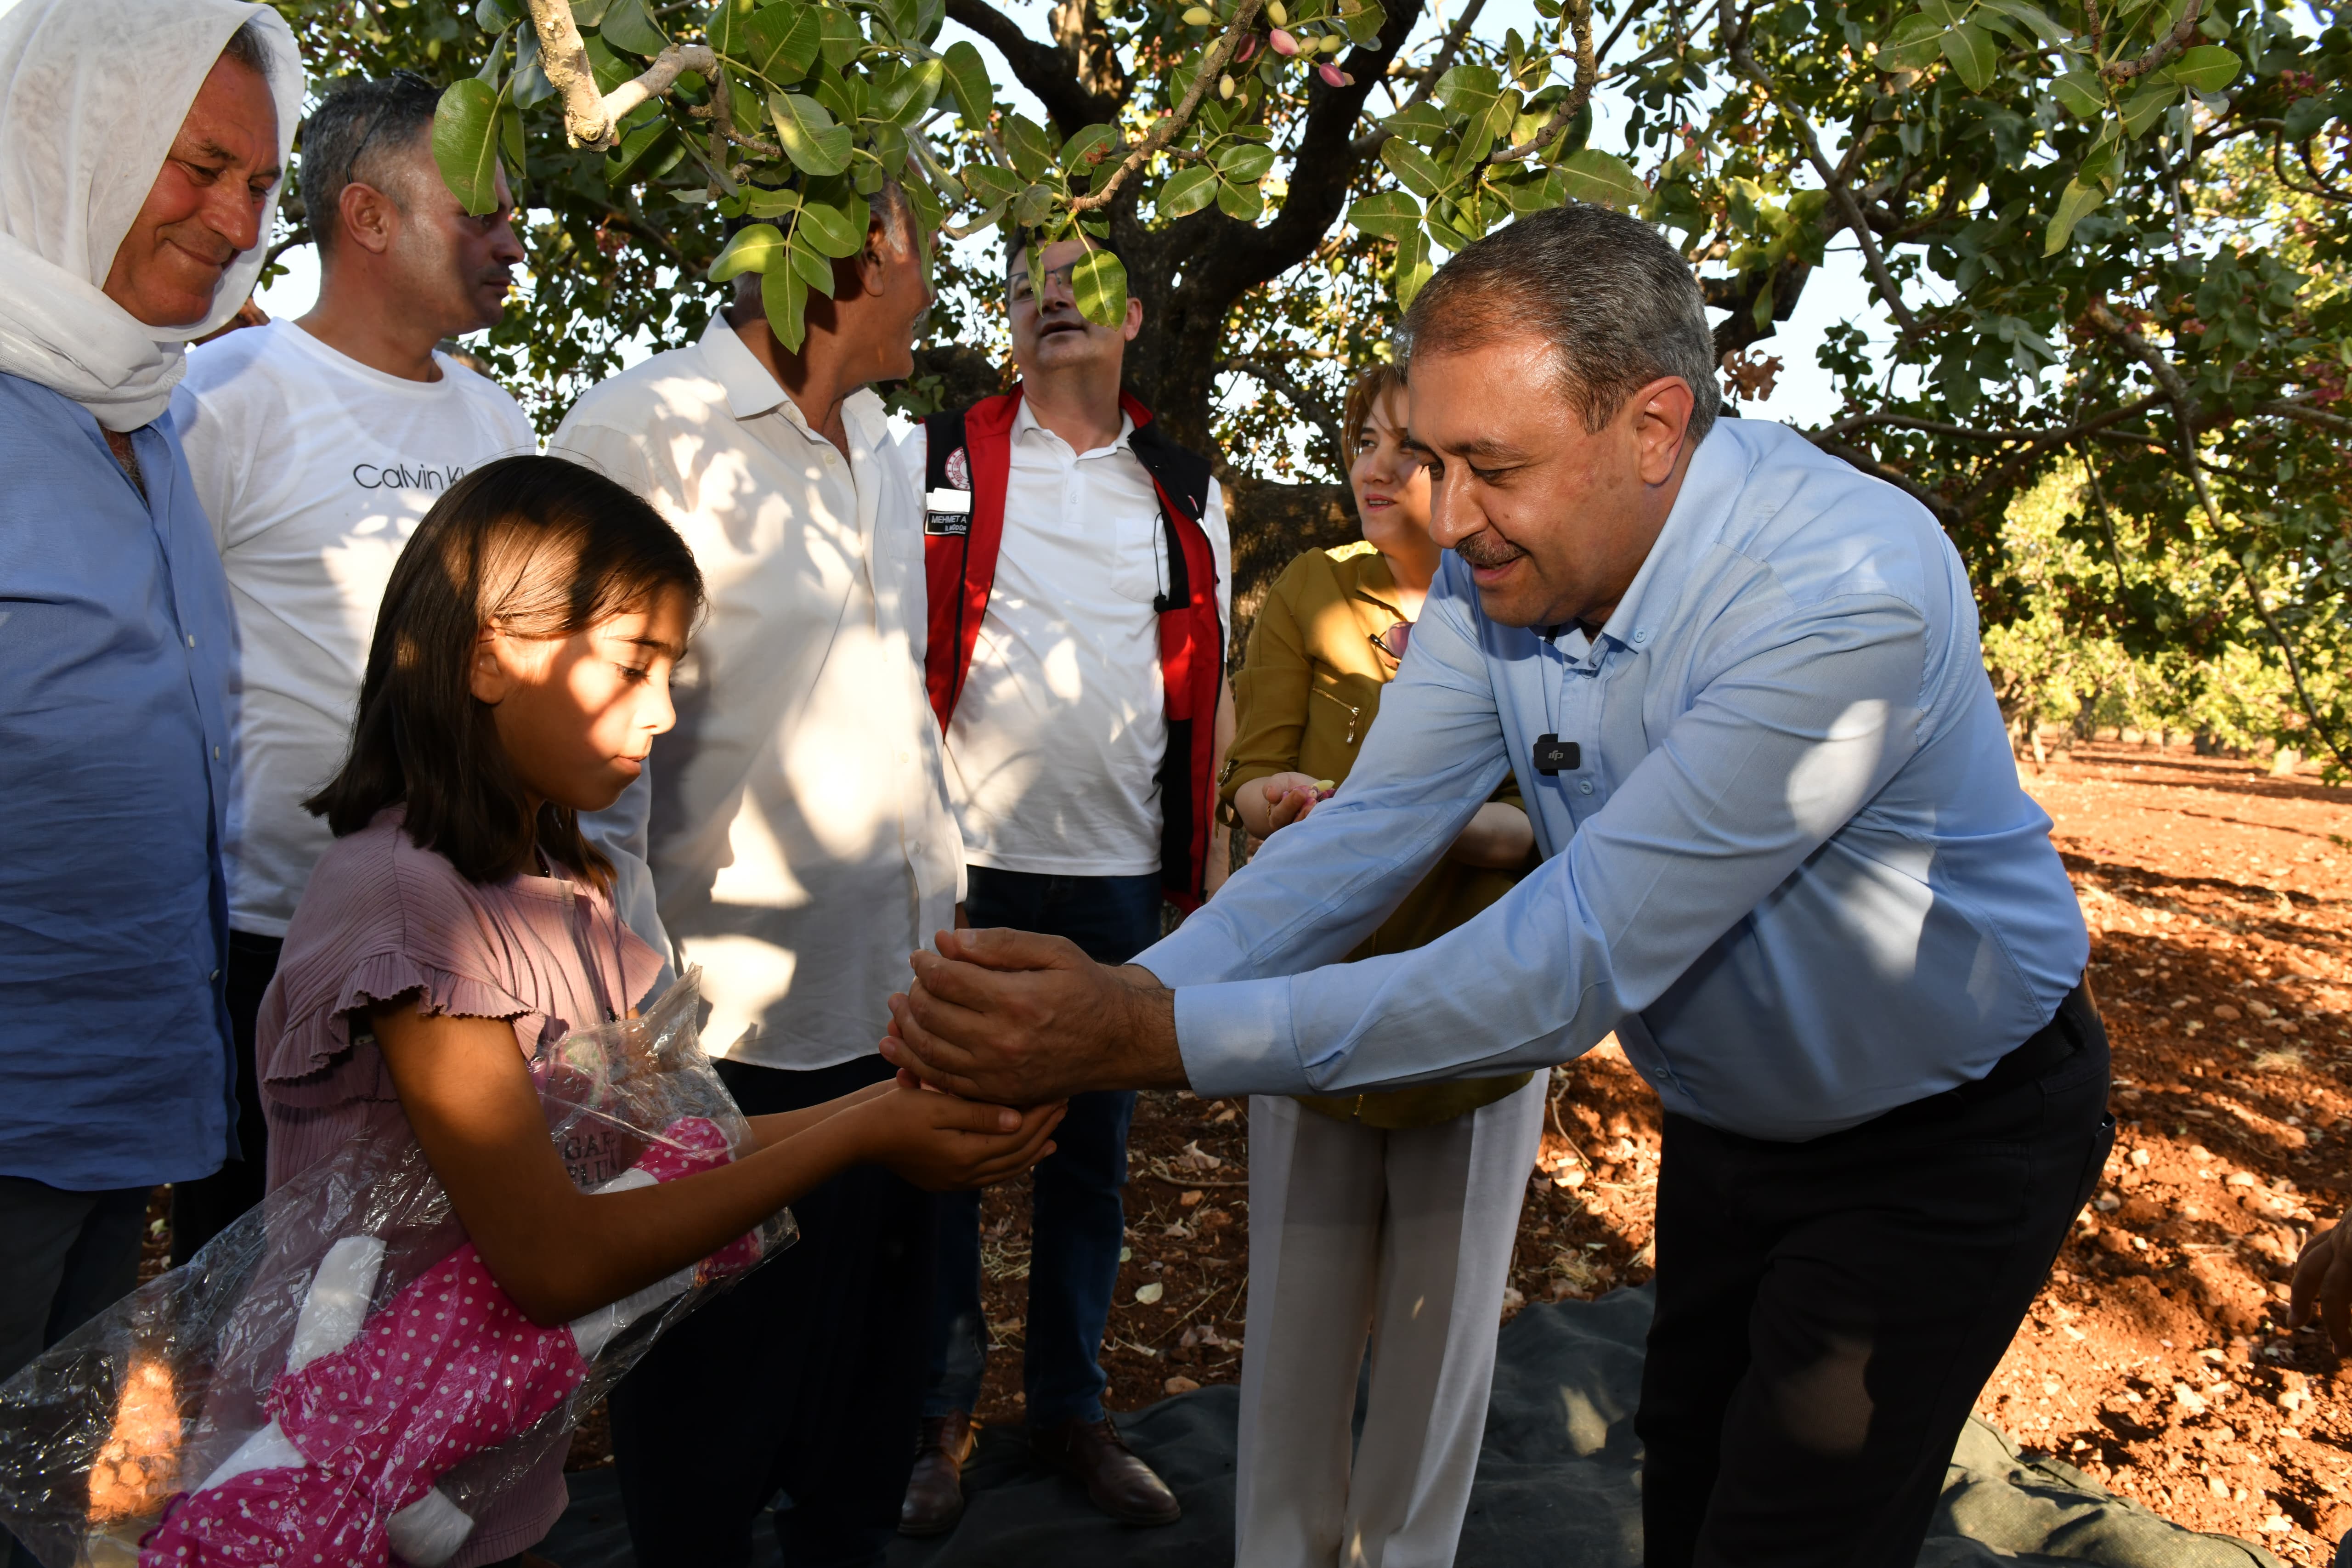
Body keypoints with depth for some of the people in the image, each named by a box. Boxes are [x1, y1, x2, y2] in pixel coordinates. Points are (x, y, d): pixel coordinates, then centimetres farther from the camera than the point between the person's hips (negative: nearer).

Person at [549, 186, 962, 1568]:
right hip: (735, 1039, -7)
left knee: (875, 1415, 20)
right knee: (709, 1450, 11)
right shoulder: (640, 435, -11)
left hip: (899, 1011, 7)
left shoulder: (881, 454, 14)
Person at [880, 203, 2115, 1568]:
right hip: (1733, 1123, 6)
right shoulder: (1505, 565, -13)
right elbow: (1367, 836, -14)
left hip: (1948, 1141, -6)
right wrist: (1112, 1001, -31)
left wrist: (1156, 1038, -41)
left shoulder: (1851, 591, -35)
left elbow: (1577, 964, -38)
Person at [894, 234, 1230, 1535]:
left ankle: (1070, 1407, 30)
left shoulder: (1186, 491, 12)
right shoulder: (936, 459, 2)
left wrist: (1200, 842, 6)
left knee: (1093, 1151, 13)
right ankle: (934, 1413, 26)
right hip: (964, 863, -2)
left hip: (1121, 875, 3)